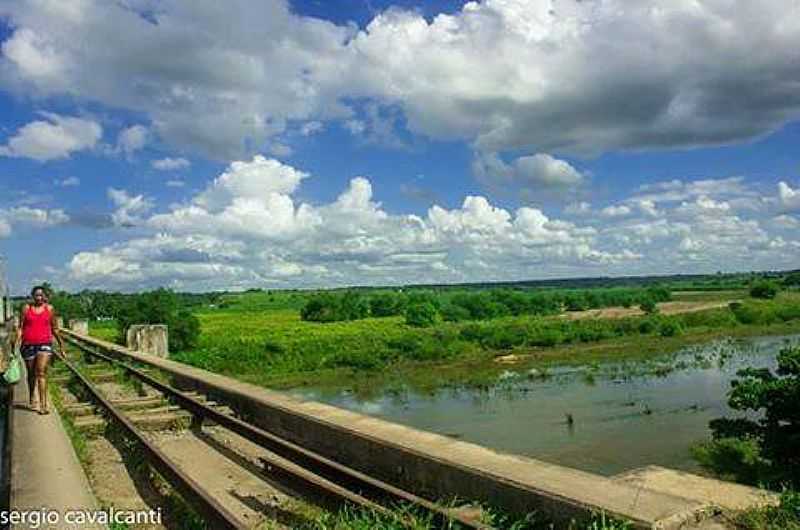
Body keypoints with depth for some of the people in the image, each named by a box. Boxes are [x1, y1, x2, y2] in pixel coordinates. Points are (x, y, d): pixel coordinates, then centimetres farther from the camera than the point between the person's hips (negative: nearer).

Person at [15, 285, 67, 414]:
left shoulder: (49, 309, 5)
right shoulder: (26, 308, 4)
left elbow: (55, 329, 12)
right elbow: (20, 327, 3)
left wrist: (61, 346, 13)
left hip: (45, 344, -1)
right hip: (28, 345, 1)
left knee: (41, 372, -14)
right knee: (31, 374, 14)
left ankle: (43, 404, -17)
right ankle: (32, 401, 34)